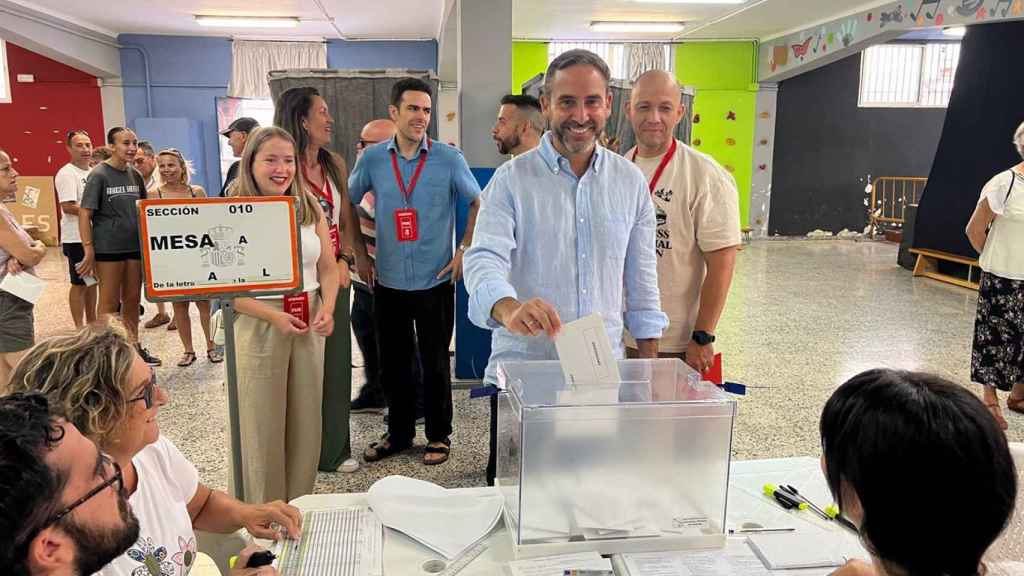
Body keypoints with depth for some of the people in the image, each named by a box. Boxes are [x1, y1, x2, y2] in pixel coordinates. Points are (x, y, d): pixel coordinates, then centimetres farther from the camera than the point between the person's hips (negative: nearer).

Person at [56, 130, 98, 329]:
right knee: (79, 284, 0)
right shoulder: (66, 173, -12)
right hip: (77, 239, -8)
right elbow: (68, 207, -21)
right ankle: (79, 328, 8)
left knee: (92, 281, 16)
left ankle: (92, 322, 27)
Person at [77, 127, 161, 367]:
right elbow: (84, 214, -11)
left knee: (132, 299, 14)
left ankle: (134, 345, 26)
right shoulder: (99, 175, -9)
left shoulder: (135, 175, 8)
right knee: (109, 303, 3)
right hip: (109, 248, -5)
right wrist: (89, 251, -17)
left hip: (135, 246, 5)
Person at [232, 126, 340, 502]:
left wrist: (327, 308, -11)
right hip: (260, 325, -4)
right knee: (264, 425, 6)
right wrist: (275, 316, -21)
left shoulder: (310, 209, 6)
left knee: (307, 421, 11)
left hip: (310, 323, 4)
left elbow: (328, 268, 7)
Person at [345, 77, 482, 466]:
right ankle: (398, 433, 30)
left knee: (435, 362, 8)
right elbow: (348, 204, 12)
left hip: (435, 281, -2)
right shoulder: (372, 158, 0)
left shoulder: (449, 158, -5)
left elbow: (478, 204, 4)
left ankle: (439, 435, 24)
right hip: (388, 281, 2)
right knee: (393, 362, 13)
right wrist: (359, 254, 7)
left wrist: (464, 250, -3)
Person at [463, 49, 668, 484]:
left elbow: (642, 281, 10)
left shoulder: (631, 182, 6)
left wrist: (649, 364, 9)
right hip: (520, 371, -2)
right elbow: (484, 259, -18)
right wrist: (508, 309, -39)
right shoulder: (512, 179, -4)